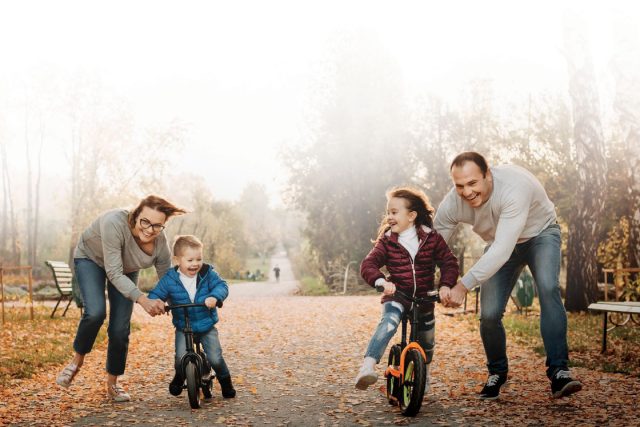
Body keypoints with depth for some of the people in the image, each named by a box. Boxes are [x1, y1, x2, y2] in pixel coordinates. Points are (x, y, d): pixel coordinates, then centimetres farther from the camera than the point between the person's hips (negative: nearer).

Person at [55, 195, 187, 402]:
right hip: (91, 259, -3)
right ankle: (77, 360, 0)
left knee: (120, 329, -5)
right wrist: (143, 300, -50)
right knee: (95, 312, -28)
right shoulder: (114, 223, -41)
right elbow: (114, 273, -39)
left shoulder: (160, 243, -27)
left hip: (126, 269, 3)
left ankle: (112, 384, 15)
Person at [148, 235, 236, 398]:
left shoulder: (207, 274, -6)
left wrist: (214, 296, -35)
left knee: (215, 358, -8)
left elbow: (221, 285, -14)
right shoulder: (169, 279, -7)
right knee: (181, 357, -17)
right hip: (183, 328, 0)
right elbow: (155, 294, -5)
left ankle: (225, 382, 22)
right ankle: (179, 378, 18)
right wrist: (155, 302, -29)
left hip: (207, 326, 0)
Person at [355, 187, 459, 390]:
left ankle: (424, 373, 46)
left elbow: (449, 262, -6)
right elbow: (368, 264, -14)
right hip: (396, 296, -2)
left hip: (424, 298, 2)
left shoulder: (431, 238, -4)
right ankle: (367, 367, -45)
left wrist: (446, 285, -25)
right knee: (389, 321, -33)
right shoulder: (386, 240, -4)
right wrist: (380, 281, -34)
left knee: (426, 342, 13)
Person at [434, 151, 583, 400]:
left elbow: (502, 250, -45)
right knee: (489, 314, -10)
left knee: (548, 289, -31)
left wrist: (464, 285, -48)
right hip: (500, 244, 4)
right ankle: (497, 373, 17)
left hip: (540, 234, -3)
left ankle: (559, 372, -25)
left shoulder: (514, 188, -40)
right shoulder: (451, 205, -24)